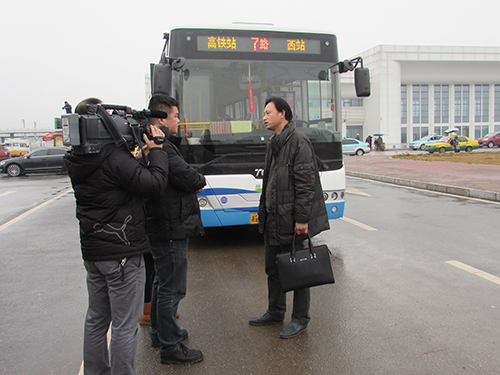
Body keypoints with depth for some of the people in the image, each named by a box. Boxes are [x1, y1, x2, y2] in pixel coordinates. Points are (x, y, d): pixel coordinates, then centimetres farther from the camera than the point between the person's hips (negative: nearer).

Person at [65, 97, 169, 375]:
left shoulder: (78, 161, 7)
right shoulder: (115, 159, -20)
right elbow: (155, 184, -20)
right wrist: (156, 149, -9)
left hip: (92, 252, 9)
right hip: (121, 253, -9)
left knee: (96, 318, 21)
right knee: (125, 324, 3)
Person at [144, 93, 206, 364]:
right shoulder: (161, 147, -21)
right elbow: (188, 178, -23)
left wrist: (194, 182, -4)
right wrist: (201, 180, -3)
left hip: (162, 228, 11)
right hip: (170, 230, -11)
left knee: (162, 284, 23)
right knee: (172, 289, 0)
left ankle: (160, 334, 39)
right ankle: (170, 348, 13)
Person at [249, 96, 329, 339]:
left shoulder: (298, 142, -13)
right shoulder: (273, 144, 15)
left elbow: (305, 184, -18)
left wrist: (302, 219, -20)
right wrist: (264, 213, 18)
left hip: (292, 220, -9)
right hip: (272, 219, 9)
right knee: (273, 269, 17)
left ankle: (300, 319, 20)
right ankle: (275, 312, 34)